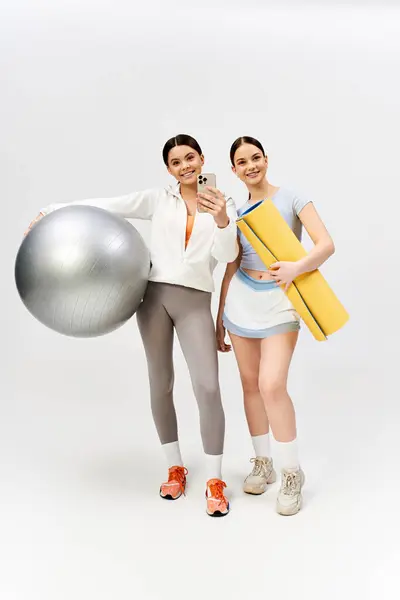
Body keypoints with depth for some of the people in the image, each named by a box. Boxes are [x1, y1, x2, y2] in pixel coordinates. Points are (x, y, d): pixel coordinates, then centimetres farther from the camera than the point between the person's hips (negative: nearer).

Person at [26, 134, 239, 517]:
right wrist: (54, 210, -7)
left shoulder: (223, 206, 8)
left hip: (195, 301, -1)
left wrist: (222, 221, -24)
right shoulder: (158, 200, 8)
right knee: (160, 383, 8)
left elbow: (228, 255, -5)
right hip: (154, 294, 1)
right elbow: (108, 206, 1)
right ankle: (175, 467, 25)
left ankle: (214, 480, 1)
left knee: (207, 387, -13)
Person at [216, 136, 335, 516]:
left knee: (271, 385, -15)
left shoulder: (291, 199, -3)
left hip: (279, 301, -4)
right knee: (250, 384, 8)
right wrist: (220, 319, 12)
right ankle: (262, 463, 24)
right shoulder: (237, 212, 8)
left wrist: (297, 268, -33)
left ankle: (291, 472, 2)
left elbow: (326, 245, -13)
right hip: (242, 301, 4)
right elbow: (230, 269, 11)